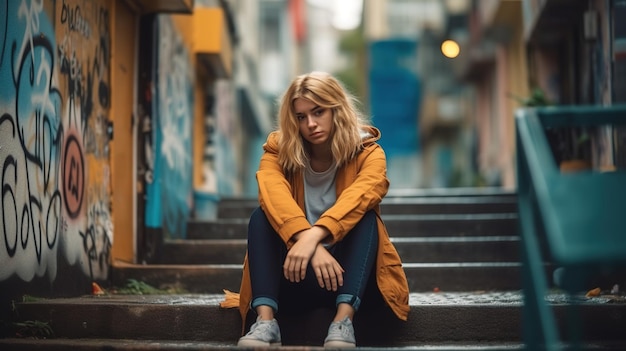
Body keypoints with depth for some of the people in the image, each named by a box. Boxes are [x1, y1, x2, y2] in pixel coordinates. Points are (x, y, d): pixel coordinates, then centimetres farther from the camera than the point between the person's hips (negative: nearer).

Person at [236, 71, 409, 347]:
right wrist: (312, 248, -42)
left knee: (365, 216, -26)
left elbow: (359, 196, -27)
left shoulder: (367, 153, -4)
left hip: (344, 273, -1)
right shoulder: (279, 151, -2)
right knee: (262, 217, -22)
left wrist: (314, 236, -45)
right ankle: (265, 321, -37)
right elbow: (273, 193, -24)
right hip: (296, 274, 1)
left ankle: (343, 320, -40)